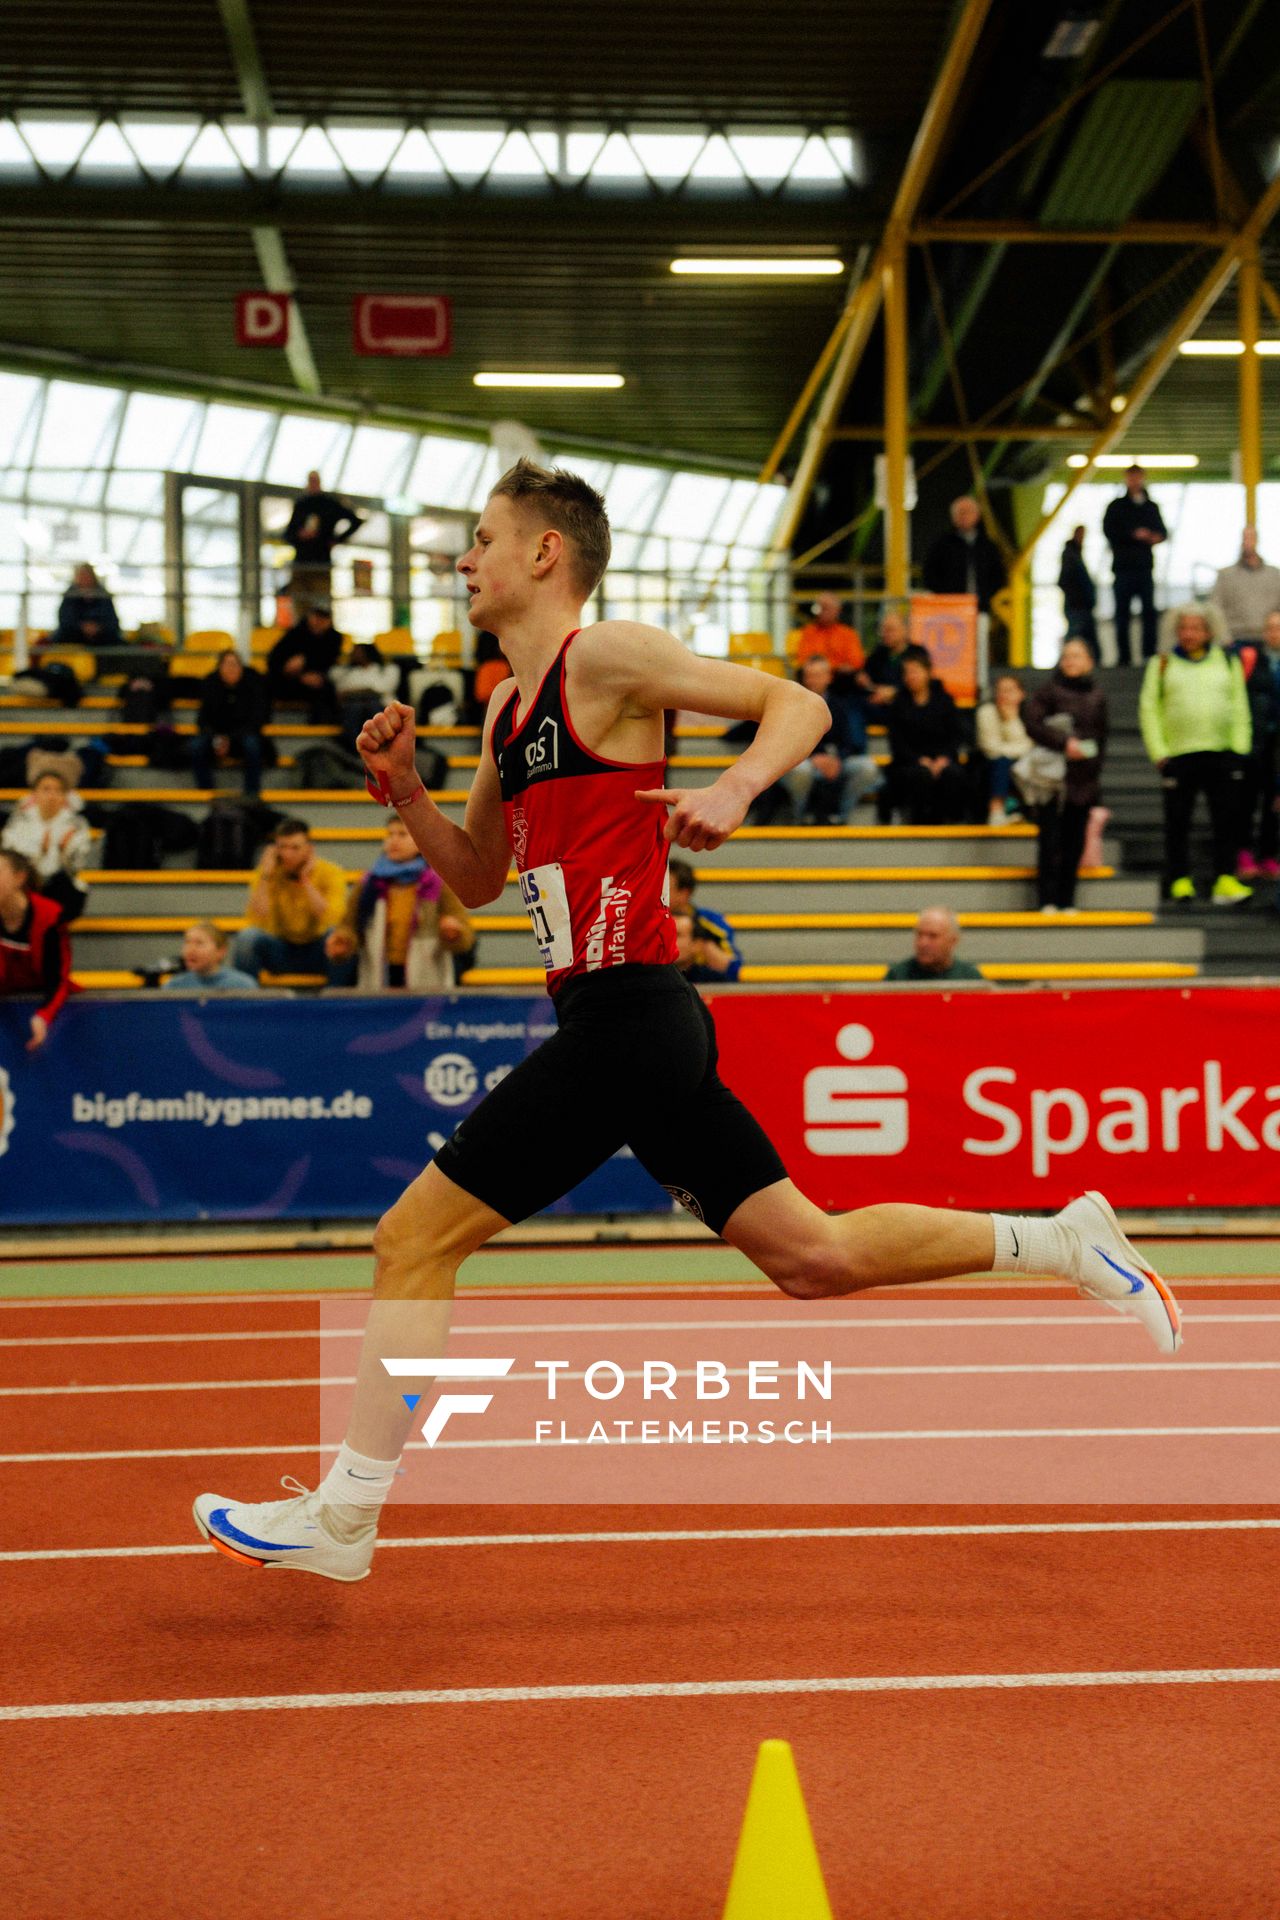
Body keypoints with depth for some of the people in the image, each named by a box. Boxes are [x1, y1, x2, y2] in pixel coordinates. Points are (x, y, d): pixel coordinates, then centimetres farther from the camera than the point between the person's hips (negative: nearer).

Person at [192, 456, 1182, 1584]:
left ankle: (344, 1515, 6)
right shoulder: (509, 707, 20)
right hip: (627, 1025, 9)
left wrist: (734, 790, -24)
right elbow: (477, 878, 25)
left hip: (623, 1016, -9)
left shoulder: (606, 655, -6)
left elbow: (800, 705, -6)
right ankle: (1064, 1242, 18)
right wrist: (406, 792, 9)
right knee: (810, 1256, 11)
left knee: (414, 1237, -4)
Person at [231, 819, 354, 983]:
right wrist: (266, 876, -21)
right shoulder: (267, 873, -7)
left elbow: (333, 920, -26)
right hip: (281, 951, 1)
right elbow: (257, 922, -21)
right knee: (247, 936, -27)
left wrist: (306, 880, -23)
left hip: (317, 952, -1)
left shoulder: (330, 872, -10)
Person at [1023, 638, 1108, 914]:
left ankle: (1067, 901, 10)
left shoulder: (1097, 696, 13)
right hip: (1054, 777, -4)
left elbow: (1101, 737, 17)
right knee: (1051, 840, -6)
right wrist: (1064, 743, -17)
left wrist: (1095, 774, 10)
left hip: (1084, 780, 4)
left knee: (1075, 842, 4)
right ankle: (1047, 900, -2)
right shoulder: (1049, 691, 1)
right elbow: (1032, 723, -10)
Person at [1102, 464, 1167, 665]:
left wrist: (1157, 537, -6)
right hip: (1124, 566, -2)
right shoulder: (1117, 506, 8)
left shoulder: (1151, 507, 17)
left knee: (1149, 611, -2)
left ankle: (1150, 654, 0)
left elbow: (1163, 531, 17)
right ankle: (1124, 656, 0)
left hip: (1145, 567, 2)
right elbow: (1109, 531, -3)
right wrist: (1134, 535, -14)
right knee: (1123, 612, -2)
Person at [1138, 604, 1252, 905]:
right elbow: (1149, 709, 4)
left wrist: (1240, 747, 1)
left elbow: (1240, 707, 12)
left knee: (1227, 820, -4)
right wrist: (1158, 752, -6)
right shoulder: (1163, 665, 8)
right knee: (1177, 822, 3)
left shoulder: (1228, 662, 13)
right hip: (1178, 756, -1)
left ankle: (1225, 880, -4)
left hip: (1222, 755, 1)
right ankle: (1180, 881, 12)